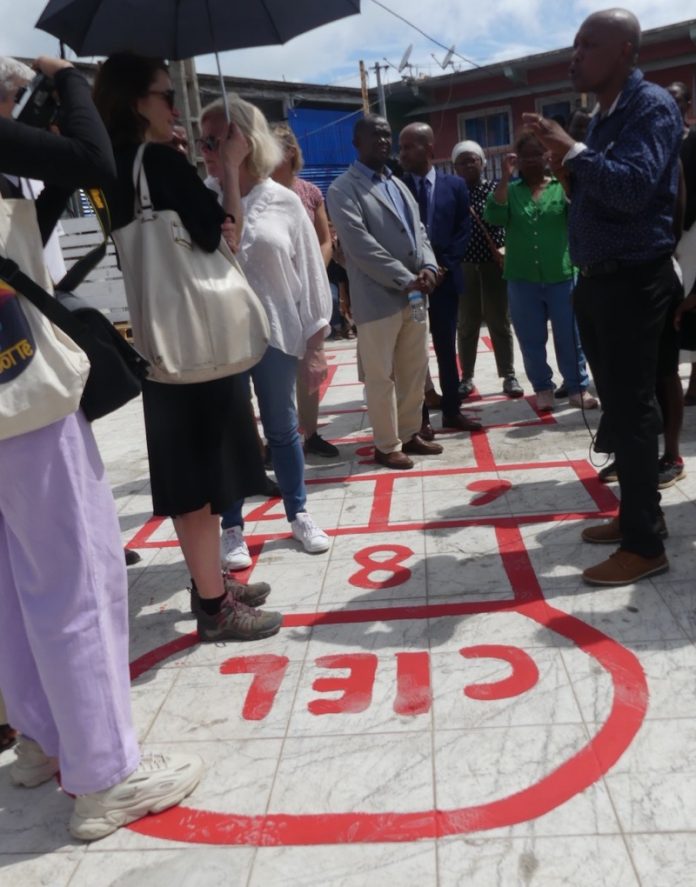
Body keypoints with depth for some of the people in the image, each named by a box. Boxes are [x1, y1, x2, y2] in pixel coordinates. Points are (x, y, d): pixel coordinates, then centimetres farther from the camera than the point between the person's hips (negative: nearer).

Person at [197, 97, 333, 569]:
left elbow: (311, 272, 1)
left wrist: (316, 342, -1)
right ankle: (233, 529, 20)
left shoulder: (284, 202, 0)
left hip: (276, 332, 0)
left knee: (282, 428, 13)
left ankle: (299, 515, 30)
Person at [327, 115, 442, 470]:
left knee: (415, 371, 14)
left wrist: (428, 267, -6)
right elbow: (360, 244, -16)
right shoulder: (343, 190, -6)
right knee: (381, 377, 2)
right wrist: (405, 279, -18)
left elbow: (419, 231, 15)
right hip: (377, 298, -7)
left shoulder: (398, 185, 19)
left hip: (413, 295, 7)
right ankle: (387, 445, 14)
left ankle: (409, 434, 28)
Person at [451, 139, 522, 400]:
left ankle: (508, 376, 11)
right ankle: (467, 377, 17)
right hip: (463, 266, 1)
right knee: (466, 324, 8)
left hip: (493, 263, -1)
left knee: (499, 322, 4)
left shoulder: (495, 189, 3)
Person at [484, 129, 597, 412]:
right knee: (531, 340, 6)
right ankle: (543, 389, 18)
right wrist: (505, 177, -17)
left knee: (569, 337, 3)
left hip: (561, 277, -1)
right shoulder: (510, 190, 8)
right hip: (522, 280, 1)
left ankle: (578, 387, 13)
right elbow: (493, 216, -11)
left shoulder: (562, 186, 6)